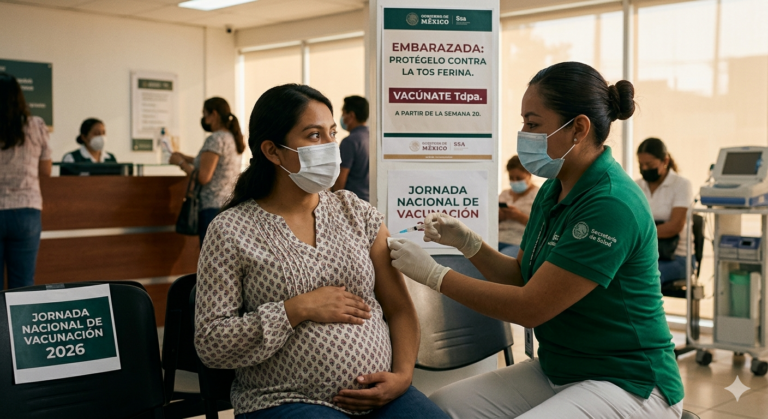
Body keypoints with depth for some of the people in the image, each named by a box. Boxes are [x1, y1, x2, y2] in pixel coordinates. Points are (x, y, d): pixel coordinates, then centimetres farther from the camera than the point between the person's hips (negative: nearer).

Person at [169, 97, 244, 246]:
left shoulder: (215, 139, -11)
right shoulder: (233, 137, 15)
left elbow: (203, 177, -15)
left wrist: (181, 162, -1)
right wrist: (185, 158, 21)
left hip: (213, 207, -9)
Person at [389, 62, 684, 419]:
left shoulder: (611, 205, -23)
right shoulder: (552, 191, 6)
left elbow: (530, 307, -22)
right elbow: (521, 278, 14)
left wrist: (432, 274, -15)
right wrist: (464, 241, -2)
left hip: (626, 385, -8)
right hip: (556, 370, 8)